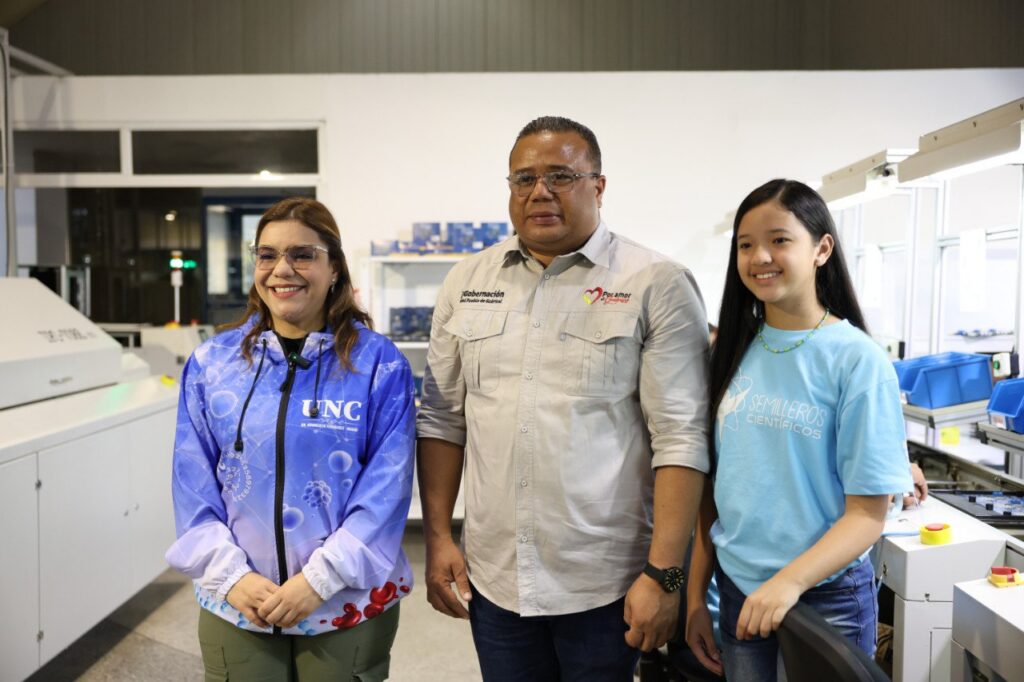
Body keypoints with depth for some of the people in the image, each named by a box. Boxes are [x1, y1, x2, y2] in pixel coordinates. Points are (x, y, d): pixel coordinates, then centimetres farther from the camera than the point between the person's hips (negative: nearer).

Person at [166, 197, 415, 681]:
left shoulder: (379, 364, -8)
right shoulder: (211, 362, 1)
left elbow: (387, 487, -11)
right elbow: (193, 484, 1)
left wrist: (319, 579, -16)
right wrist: (230, 574, -9)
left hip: (348, 606, -2)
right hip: (235, 606, 2)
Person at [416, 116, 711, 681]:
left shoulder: (656, 285, -8)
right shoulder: (466, 282, 5)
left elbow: (680, 438, -11)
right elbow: (443, 419, 8)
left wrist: (663, 575, -13)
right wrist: (438, 536, 5)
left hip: (604, 585, -3)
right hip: (492, 577, 4)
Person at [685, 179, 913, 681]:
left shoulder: (858, 362, -12)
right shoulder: (734, 351, 1)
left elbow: (867, 515, -12)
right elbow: (713, 484, 4)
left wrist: (789, 581, -26)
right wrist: (696, 594, 4)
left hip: (826, 598, -4)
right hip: (737, 591, 4)